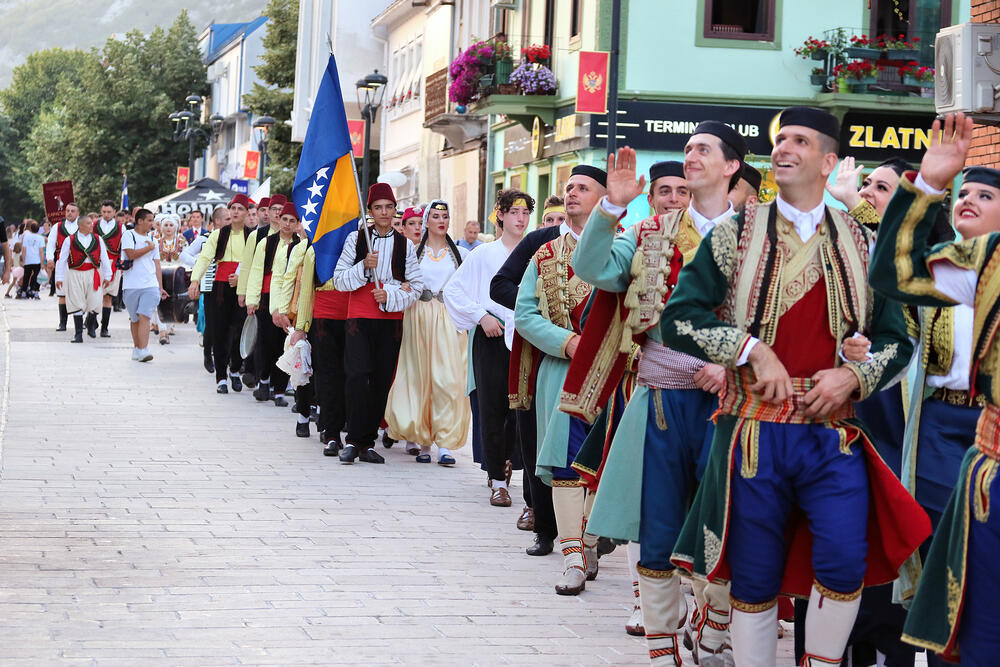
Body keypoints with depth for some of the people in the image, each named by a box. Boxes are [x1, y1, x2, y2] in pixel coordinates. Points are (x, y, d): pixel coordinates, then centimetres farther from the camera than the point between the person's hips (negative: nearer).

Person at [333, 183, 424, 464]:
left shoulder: (405, 245, 7)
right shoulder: (356, 238, 4)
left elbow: (416, 285, 8)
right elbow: (339, 280, 2)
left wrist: (390, 297, -9)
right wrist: (364, 266, -14)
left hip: (391, 320, 2)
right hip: (359, 318, -2)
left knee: (381, 382, 2)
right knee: (358, 376, -15)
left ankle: (367, 442, 10)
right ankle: (353, 440, -11)